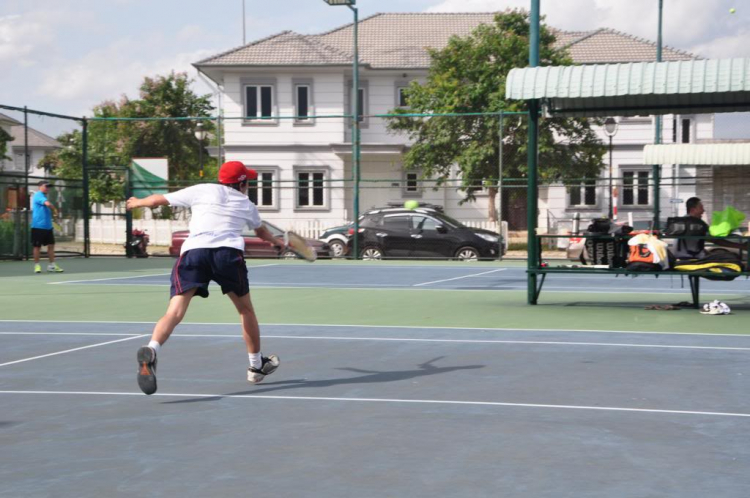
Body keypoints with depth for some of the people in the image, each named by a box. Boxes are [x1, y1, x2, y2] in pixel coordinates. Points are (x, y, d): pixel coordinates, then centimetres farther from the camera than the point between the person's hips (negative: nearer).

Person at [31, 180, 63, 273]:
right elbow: (48, 204, -28)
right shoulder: (38, 196, -12)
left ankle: (52, 265, 10)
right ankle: (37, 266, 7)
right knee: (37, 246, 0)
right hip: (38, 226, -9)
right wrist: (55, 209, -13)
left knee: (51, 245, 6)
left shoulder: (44, 196, 18)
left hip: (48, 226, 9)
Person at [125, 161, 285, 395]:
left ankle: (150, 351, -37)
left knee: (174, 313, -10)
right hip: (229, 252, 1)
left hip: (192, 251, -1)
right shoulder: (247, 205, 27)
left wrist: (137, 202, 43)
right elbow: (261, 231, 49)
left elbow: (159, 199, 21)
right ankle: (256, 365, 35)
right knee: (245, 309, 23)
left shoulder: (202, 190, 20)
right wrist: (276, 240, 72)